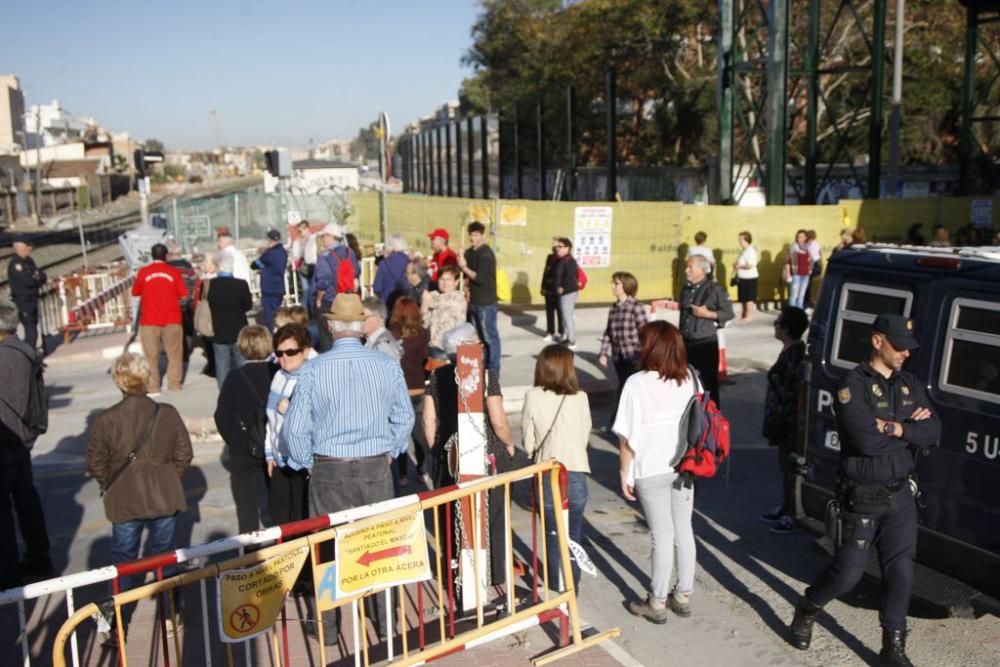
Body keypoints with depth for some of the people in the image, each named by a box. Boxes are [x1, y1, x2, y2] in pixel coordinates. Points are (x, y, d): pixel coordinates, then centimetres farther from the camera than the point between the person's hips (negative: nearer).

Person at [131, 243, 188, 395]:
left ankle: (153, 387, 5)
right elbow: (182, 294, 1)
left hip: (150, 320, 0)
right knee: (174, 353, 10)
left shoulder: (143, 272, -2)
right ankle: (175, 384, 12)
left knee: (151, 354, 5)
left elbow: (135, 292, 8)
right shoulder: (173, 272, -1)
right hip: (172, 319, 1)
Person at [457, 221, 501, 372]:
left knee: (489, 335, -2)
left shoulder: (486, 254, -14)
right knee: (477, 335, 14)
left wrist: (464, 267, -15)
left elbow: (480, 278, -21)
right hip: (473, 301, 8)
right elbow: (466, 274, 15)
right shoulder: (469, 252, 12)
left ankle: (493, 369, 4)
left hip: (485, 302, -8)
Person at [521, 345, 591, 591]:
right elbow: (585, 437, 0)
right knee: (573, 536, 15)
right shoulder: (580, 398, -7)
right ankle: (572, 588, 22)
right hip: (576, 474, 0)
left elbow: (528, 443, -4)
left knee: (553, 536, 14)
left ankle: (556, 588, 22)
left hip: (547, 476, 0)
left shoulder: (533, 398, -9)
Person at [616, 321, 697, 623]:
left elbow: (627, 437, -14)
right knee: (684, 530, 15)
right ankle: (683, 595, 28)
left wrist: (624, 475, -3)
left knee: (662, 534, 4)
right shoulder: (689, 379, -2)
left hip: (651, 471, -4)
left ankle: (657, 603, 17)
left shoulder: (637, 384, -16)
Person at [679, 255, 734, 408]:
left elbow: (729, 313, -9)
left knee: (709, 382, 1)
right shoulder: (686, 288, 9)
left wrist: (707, 314, -19)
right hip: (687, 343, 6)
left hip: (706, 343, -6)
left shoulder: (714, 289, -9)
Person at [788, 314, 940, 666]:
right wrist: (909, 428, -13)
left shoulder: (911, 384, 6)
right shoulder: (853, 385, -15)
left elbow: (933, 432, -5)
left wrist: (894, 428, -20)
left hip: (901, 495, 5)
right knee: (848, 573, 4)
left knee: (901, 574, 7)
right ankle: (806, 611, 31)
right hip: (862, 498, -5)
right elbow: (866, 439, -27)